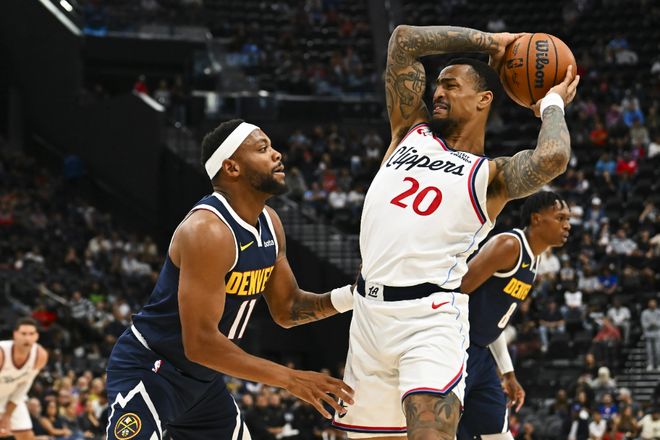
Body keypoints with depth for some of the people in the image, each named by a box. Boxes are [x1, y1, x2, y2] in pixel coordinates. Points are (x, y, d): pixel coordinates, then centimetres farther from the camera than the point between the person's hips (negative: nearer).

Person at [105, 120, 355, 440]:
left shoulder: (269, 224, 2)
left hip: (201, 379, 10)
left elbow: (287, 308, 14)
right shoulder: (207, 230, -26)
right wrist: (290, 379, -29)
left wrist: (349, 296, -6)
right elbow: (199, 343, -30)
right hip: (149, 372, -10)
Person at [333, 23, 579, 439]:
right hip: (369, 311, 6)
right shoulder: (411, 132, 17)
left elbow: (552, 158, -20)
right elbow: (405, 39, 12)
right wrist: (485, 41, 14)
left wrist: (553, 105, -1)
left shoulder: (492, 175, 3)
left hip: (431, 316, -6)